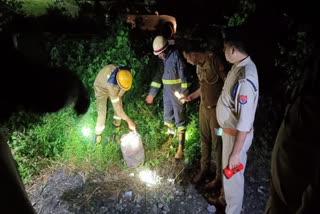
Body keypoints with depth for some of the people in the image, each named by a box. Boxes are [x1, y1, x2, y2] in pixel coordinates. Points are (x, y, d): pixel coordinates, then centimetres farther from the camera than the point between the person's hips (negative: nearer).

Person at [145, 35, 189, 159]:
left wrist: (184, 92, -19)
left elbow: (183, 75, -18)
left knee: (179, 119, -2)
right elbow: (158, 76, 12)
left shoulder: (176, 56, -17)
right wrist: (152, 93, 11)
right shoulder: (162, 59, 5)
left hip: (177, 93, -7)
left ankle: (180, 148, 4)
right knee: (167, 117, 17)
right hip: (167, 92, 7)